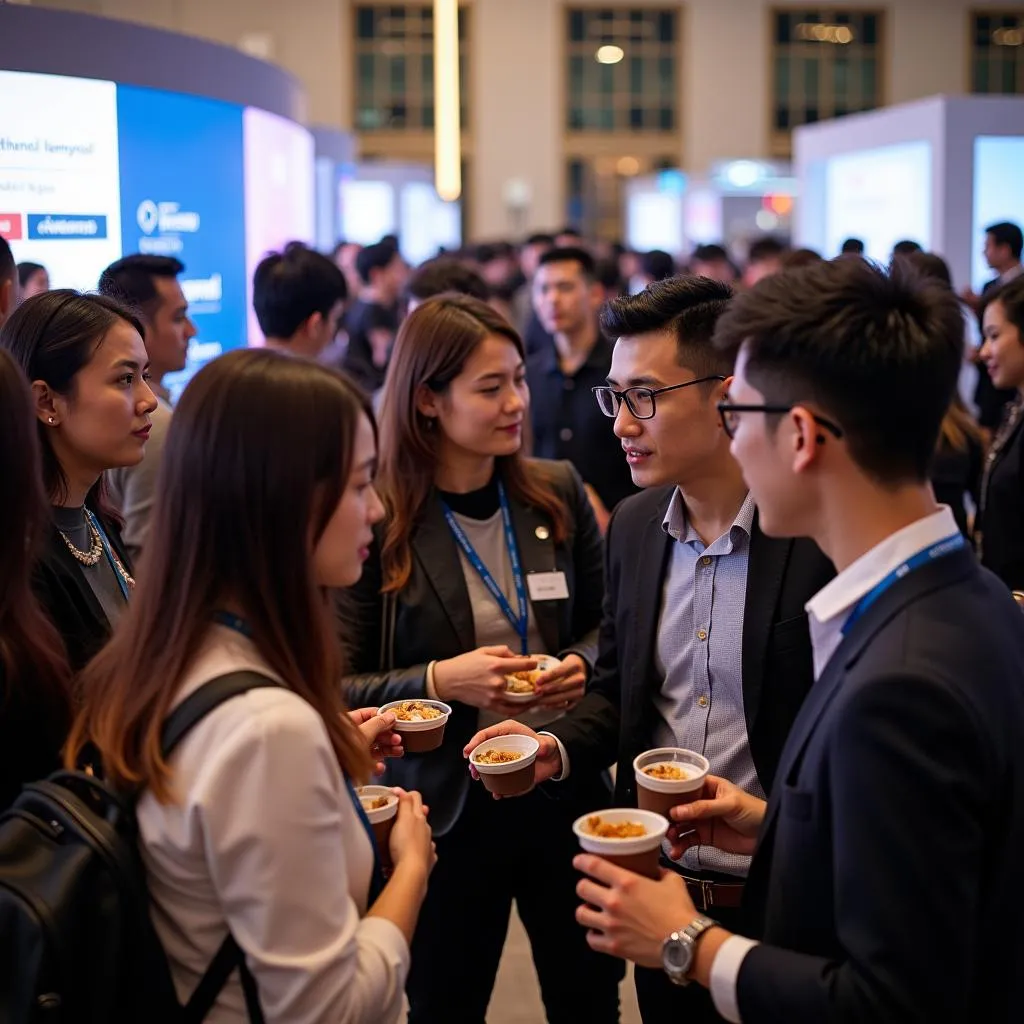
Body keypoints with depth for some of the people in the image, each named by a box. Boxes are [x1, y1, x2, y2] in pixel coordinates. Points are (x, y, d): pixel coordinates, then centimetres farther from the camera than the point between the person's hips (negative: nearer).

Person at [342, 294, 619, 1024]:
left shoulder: (559, 493, -2)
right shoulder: (378, 521, -13)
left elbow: (606, 624, 10)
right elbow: (340, 690, -10)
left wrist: (582, 664, -11)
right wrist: (438, 682, -26)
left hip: (565, 789, 3)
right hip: (447, 808, -3)